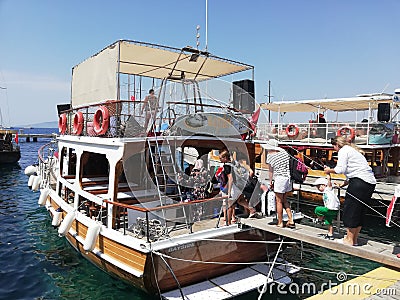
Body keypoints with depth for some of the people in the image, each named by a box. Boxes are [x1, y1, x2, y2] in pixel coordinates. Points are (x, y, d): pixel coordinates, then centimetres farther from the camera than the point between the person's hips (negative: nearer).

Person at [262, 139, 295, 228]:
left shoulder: (269, 156, -7)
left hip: (279, 178, -7)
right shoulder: (284, 152, 6)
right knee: (284, 200, 18)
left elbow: (270, 171, -2)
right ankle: (291, 221, 16)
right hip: (288, 177, 7)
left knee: (279, 201, 4)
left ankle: (280, 223, 11)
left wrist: (270, 182, 8)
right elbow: (289, 165, 10)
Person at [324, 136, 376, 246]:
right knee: (360, 212, 13)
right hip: (370, 182, 10)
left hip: (360, 182, -10)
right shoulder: (352, 150, 27)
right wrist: (342, 184, 23)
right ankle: (354, 239, 20)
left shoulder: (343, 150, -1)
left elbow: (340, 169, -13)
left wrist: (329, 170, 4)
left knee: (351, 209, -2)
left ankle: (349, 240, 3)